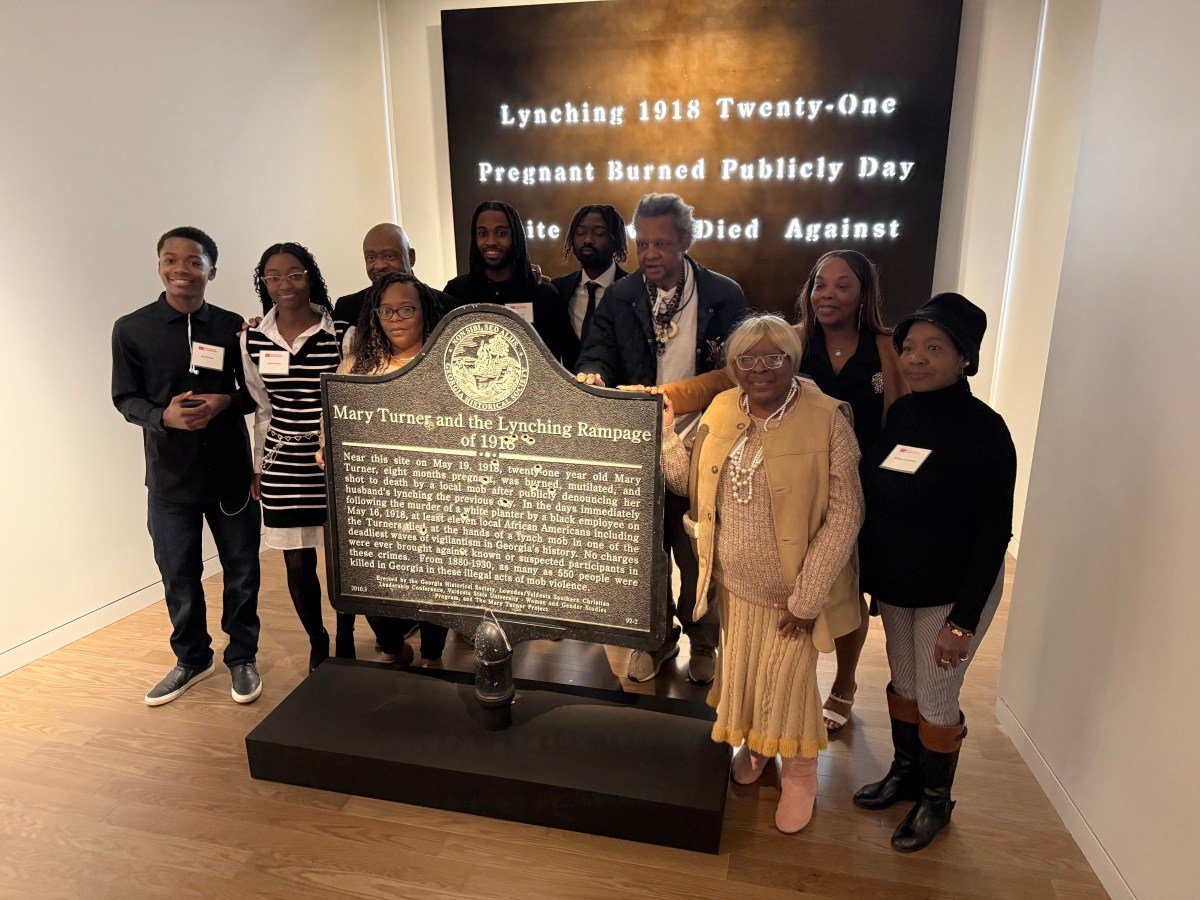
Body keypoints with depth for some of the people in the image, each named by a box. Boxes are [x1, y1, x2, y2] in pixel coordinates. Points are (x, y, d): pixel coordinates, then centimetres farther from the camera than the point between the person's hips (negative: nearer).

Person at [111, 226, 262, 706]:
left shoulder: (232, 326, 0)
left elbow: (255, 392, 5)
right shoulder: (132, 328, -2)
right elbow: (125, 398, 2)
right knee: (178, 576, 12)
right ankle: (192, 658, 34)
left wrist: (226, 402, -17)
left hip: (231, 471, 0)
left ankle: (242, 657, 29)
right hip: (169, 475, 0)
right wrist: (163, 416, -19)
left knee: (242, 571, 9)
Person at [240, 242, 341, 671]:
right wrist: (259, 467, 14)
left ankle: (345, 637, 29)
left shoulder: (339, 332, -6)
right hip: (283, 466, 2)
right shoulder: (253, 339, 3)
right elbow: (263, 409, 13)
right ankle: (317, 641, 31)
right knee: (298, 563, 8)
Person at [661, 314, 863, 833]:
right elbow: (692, 482, 3)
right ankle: (755, 746, 49)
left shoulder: (826, 419, -17)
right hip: (735, 580, 5)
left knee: (788, 678, 10)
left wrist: (808, 596, -18)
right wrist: (663, 430, -9)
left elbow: (844, 514, -17)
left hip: (792, 588, -4)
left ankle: (798, 773, 38)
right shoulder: (722, 411, -1)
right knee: (742, 669, 20)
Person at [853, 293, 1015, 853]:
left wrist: (962, 621, -19)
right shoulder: (900, 414, -2)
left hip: (952, 593, -5)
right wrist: (869, 575, 7)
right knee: (903, 685, 20)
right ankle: (904, 773, 43)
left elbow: (994, 533, -18)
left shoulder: (983, 429, -19)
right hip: (893, 585, 5)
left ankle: (936, 799, 34)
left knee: (936, 702, 9)